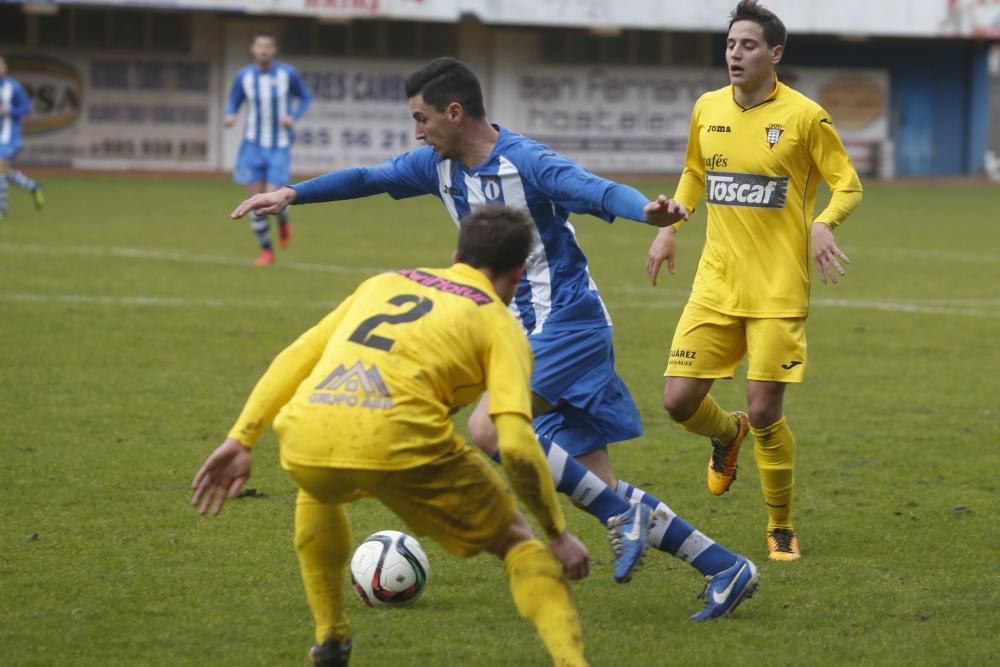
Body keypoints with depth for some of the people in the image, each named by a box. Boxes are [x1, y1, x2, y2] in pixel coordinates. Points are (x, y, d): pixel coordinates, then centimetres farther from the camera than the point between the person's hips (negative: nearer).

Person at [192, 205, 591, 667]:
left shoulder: (386, 283, 31)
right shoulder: (499, 325, 17)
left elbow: (295, 356, 23)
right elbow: (517, 445, 3)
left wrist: (241, 439, 24)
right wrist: (558, 534, 12)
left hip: (306, 438, 4)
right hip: (397, 439, -4)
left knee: (319, 490, 41)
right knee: (514, 542, 16)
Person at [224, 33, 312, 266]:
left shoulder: (288, 73, -7)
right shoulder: (244, 76, -3)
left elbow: (305, 97, 7)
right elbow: (233, 103, 8)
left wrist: (294, 116, -11)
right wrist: (230, 116, -15)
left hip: (279, 147, -2)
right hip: (254, 144, 2)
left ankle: (283, 221, 26)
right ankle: (266, 250, 16)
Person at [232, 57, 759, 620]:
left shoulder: (525, 162, -18)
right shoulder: (440, 165, 7)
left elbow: (599, 191, -32)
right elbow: (366, 179, 19)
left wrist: (646, 210, -52)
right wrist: (292, 194, 15)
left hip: (568, 324, -8)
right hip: (531, 330, 8)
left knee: (488, 430, -23)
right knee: (599, 489, 3)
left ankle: (622, 512, -14)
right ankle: (726, 568, 7)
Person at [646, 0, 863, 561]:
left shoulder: (805, 116, -7)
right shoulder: (708, 109, 7)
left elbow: (849, 184, -2)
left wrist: (823, 222, -22)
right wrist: (670, 224, 11)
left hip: (779, 290, -4)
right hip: (716, 284, 4)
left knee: (765, 412, -8)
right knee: (680, 399, -5)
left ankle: (782, 528, 13)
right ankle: (728, 435, 33)